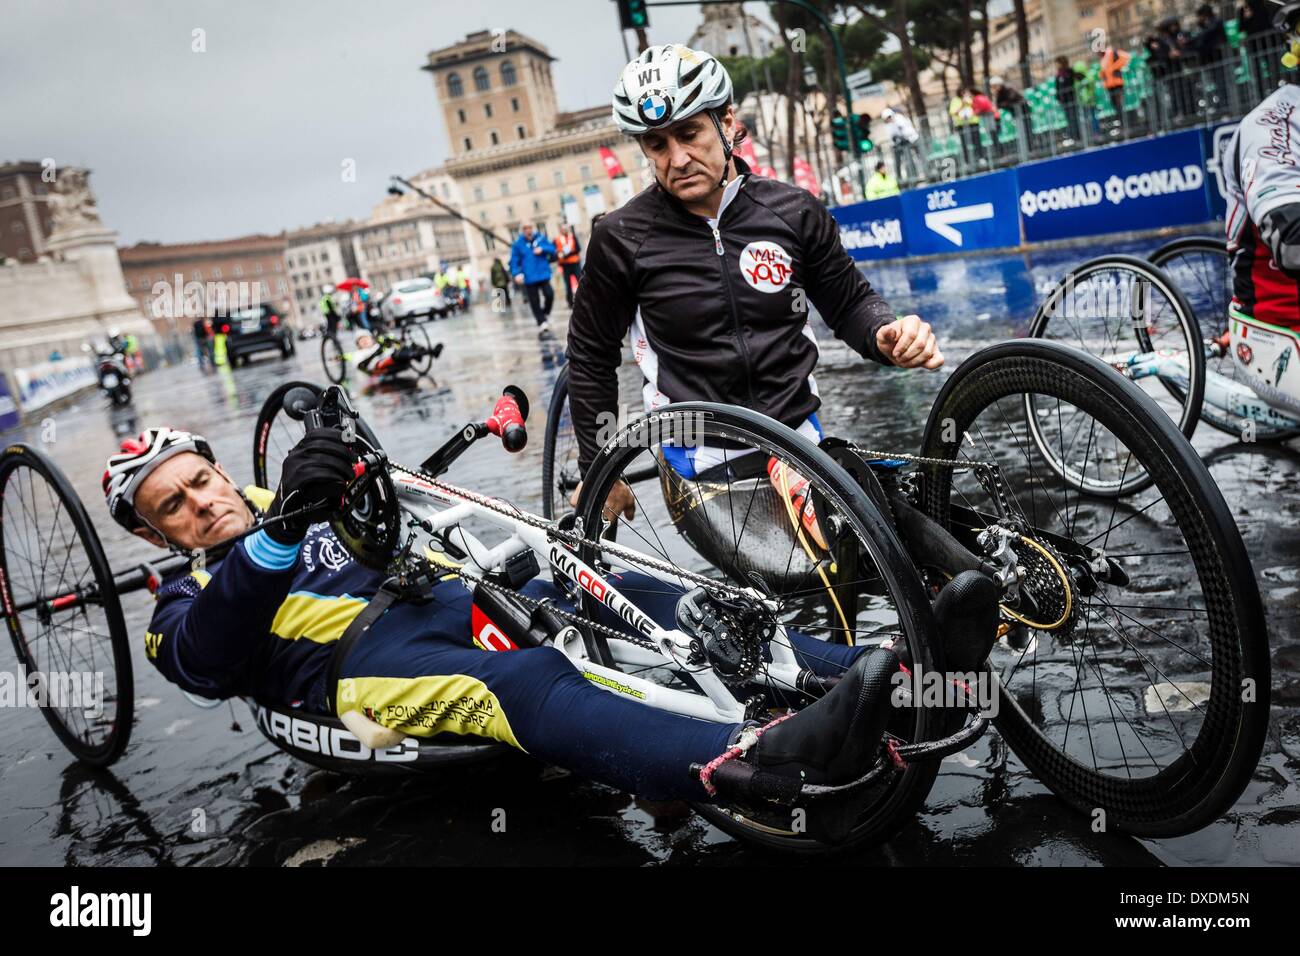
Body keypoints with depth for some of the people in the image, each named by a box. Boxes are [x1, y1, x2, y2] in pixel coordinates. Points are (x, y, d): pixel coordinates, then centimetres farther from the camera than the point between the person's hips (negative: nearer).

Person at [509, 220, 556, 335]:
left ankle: (545, 315, 16)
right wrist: (517, 273, -18)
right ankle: (542, 323, 11)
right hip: (529, 278, -1)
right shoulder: (518, 243, -4)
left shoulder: (541, 238, 2)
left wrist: (542, 249, -13)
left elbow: (552, 249, 6)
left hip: (543, 275, 1)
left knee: (549, 294, -11)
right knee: (534, 302, 2)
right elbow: (514, 261, -4)